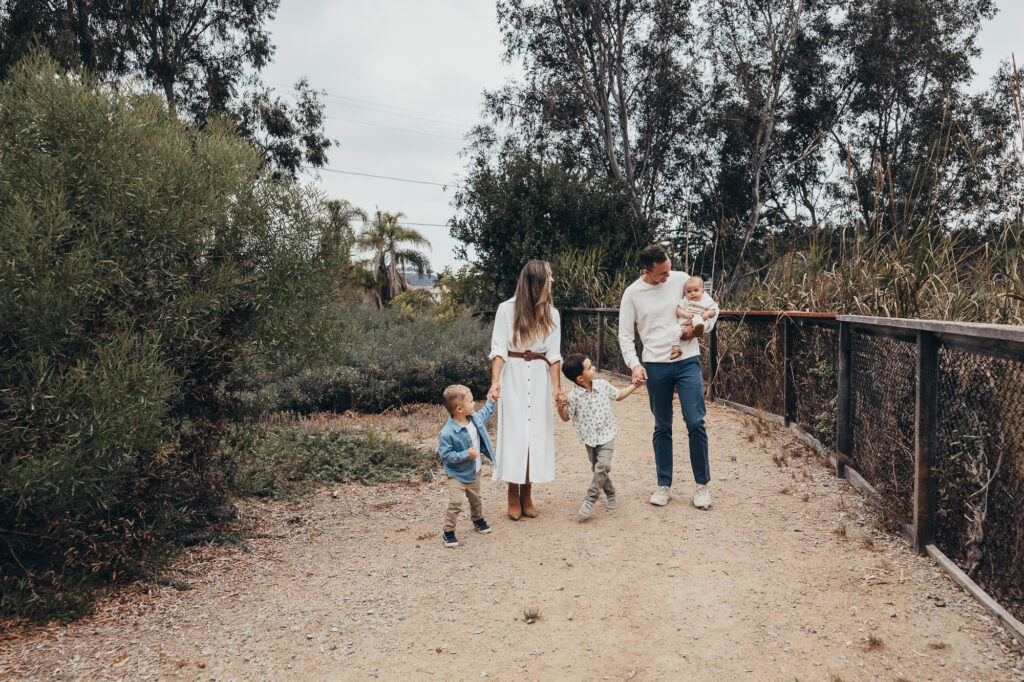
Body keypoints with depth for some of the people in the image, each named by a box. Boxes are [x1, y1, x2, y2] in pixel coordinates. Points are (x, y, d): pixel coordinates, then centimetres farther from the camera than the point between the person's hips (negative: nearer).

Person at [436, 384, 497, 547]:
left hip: (474, 472, 7)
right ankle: (448, 532, 4)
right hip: (457, 475, -7)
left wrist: (491, 402, 20)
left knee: (475, 499, 24)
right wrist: (466, 454, -32)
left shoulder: (475, 418, -5)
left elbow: (484, 414, 21)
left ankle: (478, 519, 49)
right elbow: (445, 455, -26)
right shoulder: (447, 433, -29)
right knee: (455, 503, -13)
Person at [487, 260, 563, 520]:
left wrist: (557, 386, -6)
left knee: (536, 431, 2)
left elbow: (554, 354, 4)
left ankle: (527, 495, 12)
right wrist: (495, 381, -19)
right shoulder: (507, 309, -5)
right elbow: (499, 349, -7)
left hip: (540, 377, 3)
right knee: (513, 431, -3)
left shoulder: (551, 313, 6)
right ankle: (513, 496, 7)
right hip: (512, 375, -3)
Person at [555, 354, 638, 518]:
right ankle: (610, 494, 37)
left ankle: (589, 500, -9)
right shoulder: (573, 396, -17)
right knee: (597, 468, 11)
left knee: (602, 465, -17)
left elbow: (619, 395, 14)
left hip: (606, 434, 1)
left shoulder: (602, 385, -5)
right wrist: (560, 407, -23)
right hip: (589, 438, -1)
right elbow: (566, 418, -4)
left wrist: (635, 385, 9)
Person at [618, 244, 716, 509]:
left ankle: (702, 485, 9)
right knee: (662, 427, 8)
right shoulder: (632, 293, -1)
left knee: (695, 423, -6)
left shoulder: (681, 280, 1)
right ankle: (664, 485, 19)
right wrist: (634, 364, -12)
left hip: (687, 361, 0)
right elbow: (625, 334, 2)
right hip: (655, 366, 0)